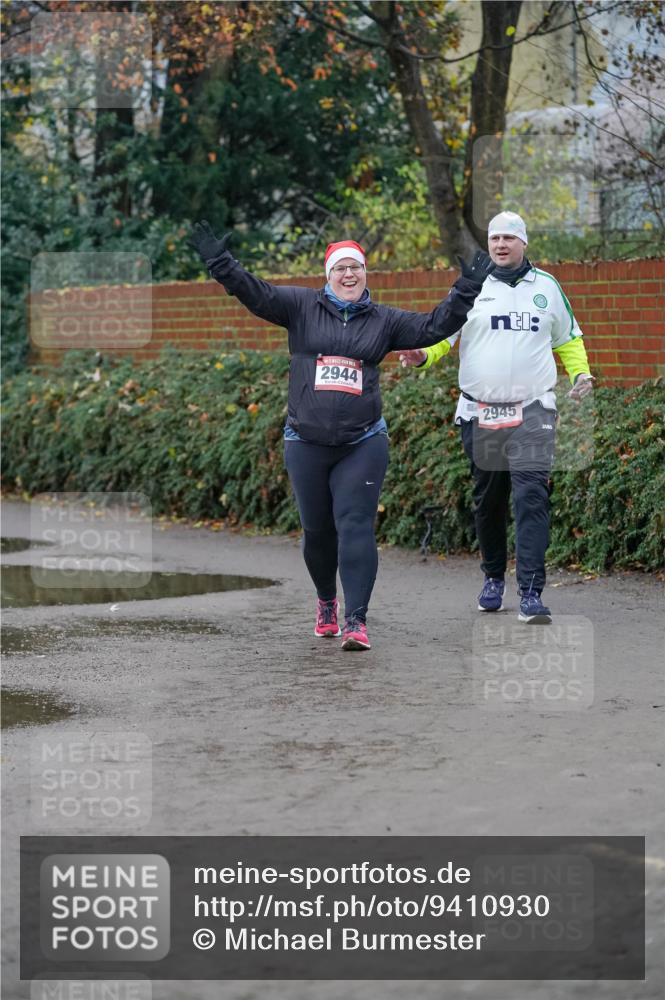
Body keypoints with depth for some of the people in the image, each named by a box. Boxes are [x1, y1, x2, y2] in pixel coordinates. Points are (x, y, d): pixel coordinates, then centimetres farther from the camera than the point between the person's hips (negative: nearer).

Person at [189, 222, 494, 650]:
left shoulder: (383, 321, 9)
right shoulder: (301, 306, 4)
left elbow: (434, 326, 8)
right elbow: (256, 293, -5)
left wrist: (466, 290, -1)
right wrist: (219, 261, -16)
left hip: (363, 443, 0)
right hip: (307, 442, 1)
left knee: (355, 526, -12)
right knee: (317, 530, 9)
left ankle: (356, 621, -16)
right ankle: (327, 600, 35)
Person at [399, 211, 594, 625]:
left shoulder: (546, 286, 10)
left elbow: (568, 339, 20)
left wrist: (579, 373, 2)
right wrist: (422, 355, -19)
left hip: (533, 412, -1)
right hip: (481, 414, 1)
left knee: (531, 497, -14)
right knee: (488, 498, 10)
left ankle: (532, 593, -18)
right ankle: (494, 578, 30)